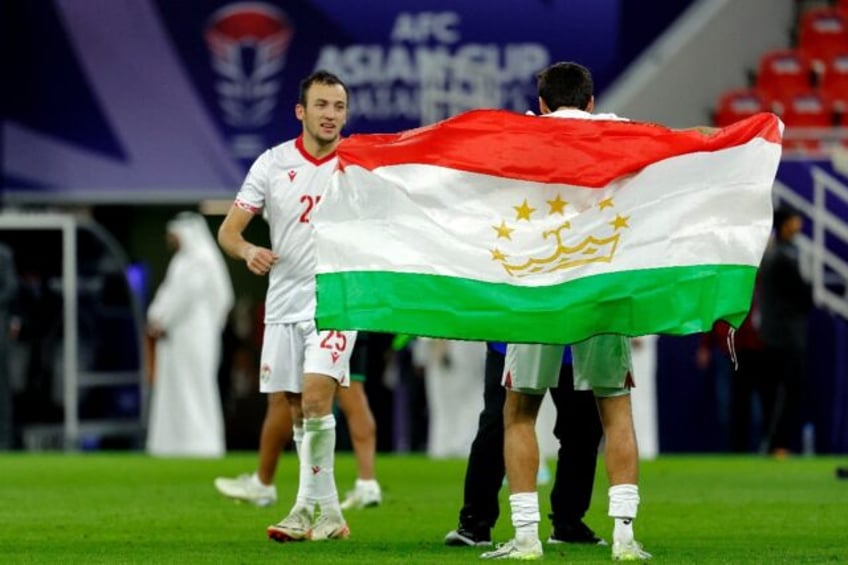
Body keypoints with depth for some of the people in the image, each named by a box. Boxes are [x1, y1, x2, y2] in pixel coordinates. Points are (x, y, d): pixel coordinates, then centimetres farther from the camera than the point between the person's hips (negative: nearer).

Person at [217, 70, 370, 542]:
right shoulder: (273, 164, 0)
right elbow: (229, 230, 2)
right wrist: (248, 251, -20)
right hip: (284, 304, 3)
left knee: (316, 398, -20)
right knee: (299, 410, 6)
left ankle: (311, 508, -15)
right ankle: (327, 514, 16)